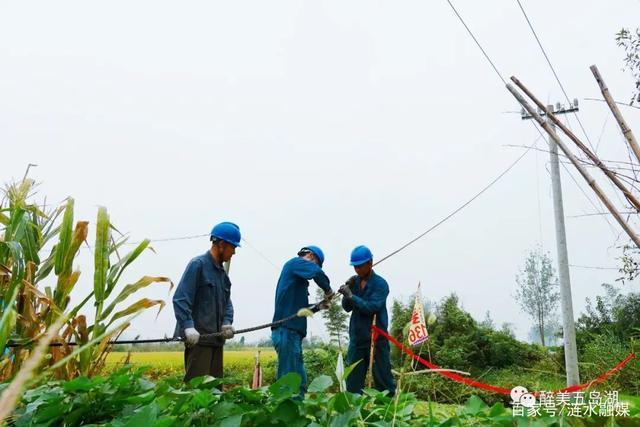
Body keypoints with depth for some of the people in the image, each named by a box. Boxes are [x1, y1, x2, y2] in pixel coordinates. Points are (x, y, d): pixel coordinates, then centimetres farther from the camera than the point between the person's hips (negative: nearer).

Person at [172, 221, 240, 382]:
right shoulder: (198, 264, -9)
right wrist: (188, 326, -28)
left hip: (216, 338, 9)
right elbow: (180, 299, -17)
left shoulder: (222, 272, 17)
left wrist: (227, 323, -4)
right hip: (197, 338, -8)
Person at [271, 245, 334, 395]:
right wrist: (328, 289, -5)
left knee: (299, 381, 11)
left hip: (291, 331, 10)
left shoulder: (298, 277, 25)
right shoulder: (295, 263, -1)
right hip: (287, 329, -10)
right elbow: (317, 273, -21)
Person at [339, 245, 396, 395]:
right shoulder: (354, 282, 7)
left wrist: (351, 295, -24)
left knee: (382, 377, 3)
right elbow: (347, 308, 6)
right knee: (353, 379, 8)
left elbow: (372, 307, -20)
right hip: (356, 338, 5)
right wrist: (347, 290, -10)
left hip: (376, 339, -5)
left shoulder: (380, 284, -9)